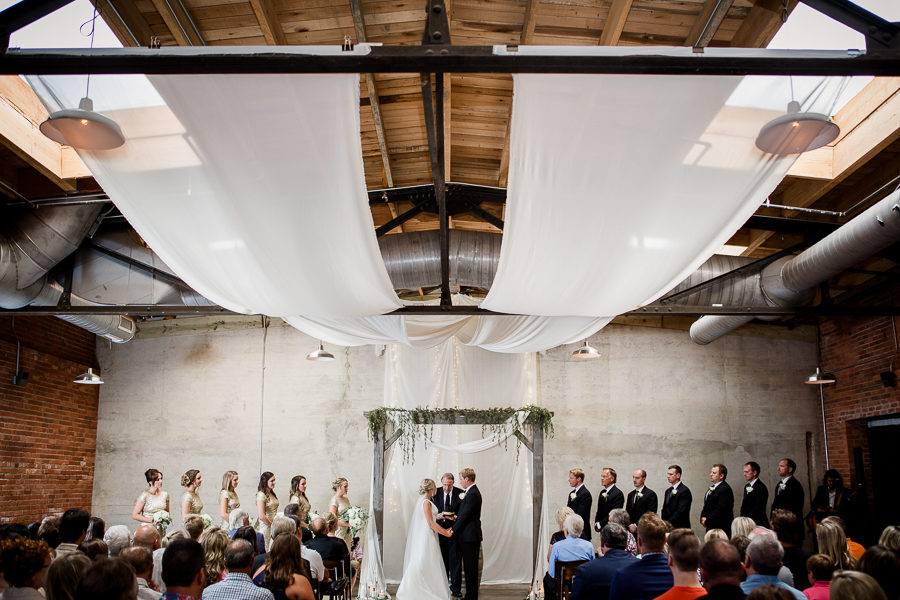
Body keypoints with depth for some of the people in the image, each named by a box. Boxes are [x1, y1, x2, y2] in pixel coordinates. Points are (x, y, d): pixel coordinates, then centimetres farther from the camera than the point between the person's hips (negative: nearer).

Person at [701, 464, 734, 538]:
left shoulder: (725, 489, -14)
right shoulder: (712, 488, 17)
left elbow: (720, 510, -20)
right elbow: (706, 506, 20)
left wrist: (707, 521, -14)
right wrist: (703, 518, 1)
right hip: (710, 527, 9)